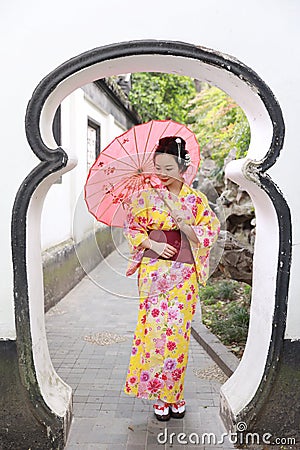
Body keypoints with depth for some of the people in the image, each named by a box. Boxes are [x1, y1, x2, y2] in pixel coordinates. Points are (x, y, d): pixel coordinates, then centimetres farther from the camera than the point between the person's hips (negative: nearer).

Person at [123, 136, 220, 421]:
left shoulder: (196, 200, 3)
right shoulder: (146, 196, 3)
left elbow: (208, 235, 0)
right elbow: (132, 228, 6)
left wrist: (180, 219, -15)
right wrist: (154, 245, -10)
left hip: (184, 274, 1)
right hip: (153, 271, 0)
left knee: (178, 331, 3)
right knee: (155, 328, -1)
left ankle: (174, 393, 23)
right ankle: (160, 395, 17)